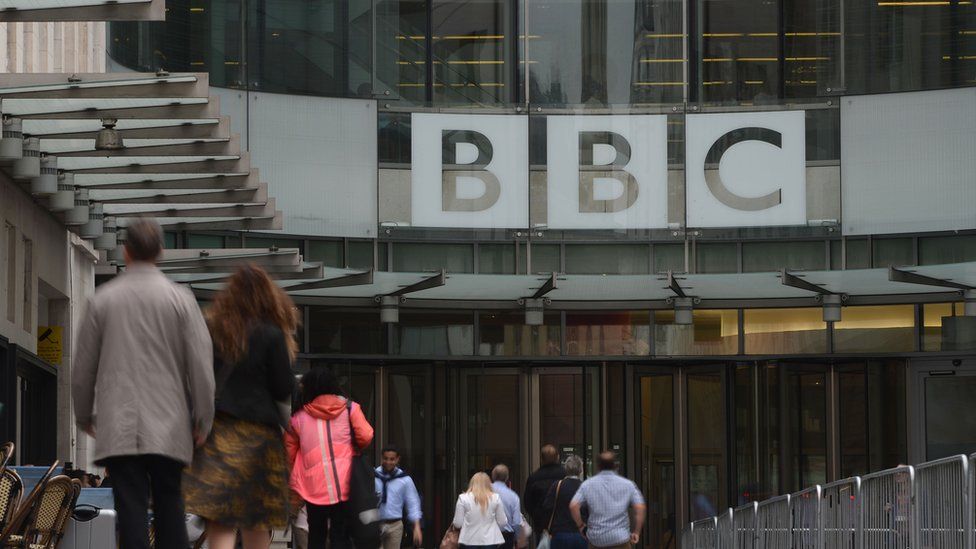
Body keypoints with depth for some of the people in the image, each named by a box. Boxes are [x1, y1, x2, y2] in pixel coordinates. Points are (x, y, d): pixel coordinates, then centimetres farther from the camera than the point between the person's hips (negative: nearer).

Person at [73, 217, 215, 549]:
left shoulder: (103, 300, 3)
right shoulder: (180, 299, 0)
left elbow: (83, 366, 8)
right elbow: (201, 365, -3)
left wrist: (84, 416, 22)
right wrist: (203, 421, 5)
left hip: (118, 428, 0)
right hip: (168, 428, 0)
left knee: (131, 510, -3)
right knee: (170, 509, 8)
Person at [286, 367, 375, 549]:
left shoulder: (299, 416, 6)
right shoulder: (349, 408, 2)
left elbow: (289, 451, 10)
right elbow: (366, 436, -7)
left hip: (314, 488, 1)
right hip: (344, 486, -1)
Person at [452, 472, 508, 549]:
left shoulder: (463, 498, -2)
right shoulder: (495, 498, 0)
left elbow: (458, 524, -1)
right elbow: (502, 522, 4)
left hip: (469, 542, -1)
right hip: (490, 541, 1)